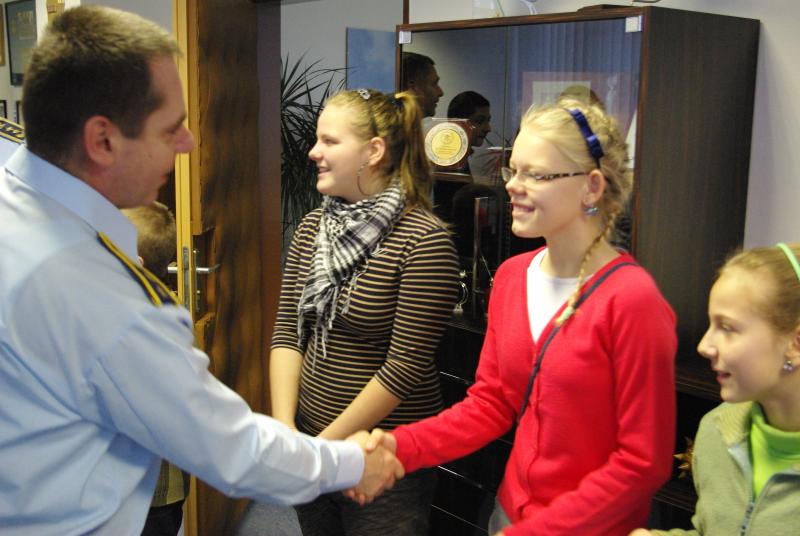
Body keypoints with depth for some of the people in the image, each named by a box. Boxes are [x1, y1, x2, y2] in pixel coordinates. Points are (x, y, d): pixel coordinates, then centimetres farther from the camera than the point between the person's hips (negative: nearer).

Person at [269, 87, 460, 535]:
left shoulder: (424, 241, -17)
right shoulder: (313, 227, 3)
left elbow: (406, 365, -18)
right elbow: (287, 331, 2)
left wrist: (328, 442, -14)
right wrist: (284, 427, -8)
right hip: (309, 438, 6)